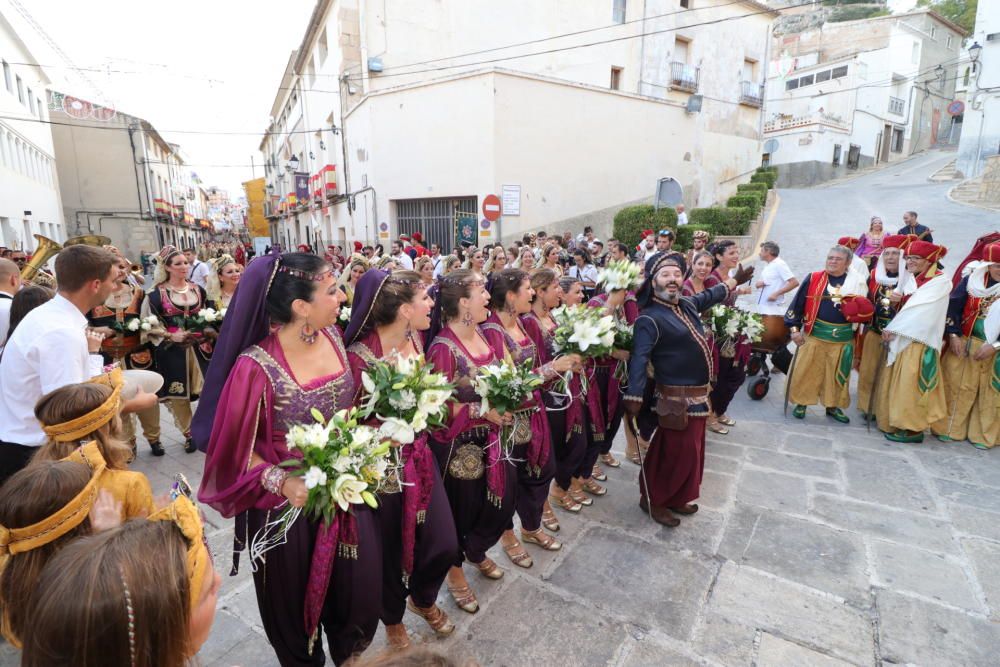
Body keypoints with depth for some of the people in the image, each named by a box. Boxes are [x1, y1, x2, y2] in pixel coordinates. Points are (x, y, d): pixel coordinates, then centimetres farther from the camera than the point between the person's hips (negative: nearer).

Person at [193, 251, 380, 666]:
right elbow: (238, 448, -14)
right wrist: (280, 480, -26)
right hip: (289, 504, -5)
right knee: (296, 600, 21)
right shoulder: (256, 367, -25)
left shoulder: (332, 337, -6)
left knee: (361, 587, 19)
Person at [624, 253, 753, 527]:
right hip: (676, 399, -9)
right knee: (674, 453, 0)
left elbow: (709, 296, 28)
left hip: (697, 394, 9)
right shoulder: (650, 319, -20)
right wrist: (634, 398, -33)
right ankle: (652, 500, 20)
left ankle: (676, 498, 36)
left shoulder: (688, 304, 6)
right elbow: (639, 359, -27)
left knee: (691, 451, 19)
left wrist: (735, 280, 40)